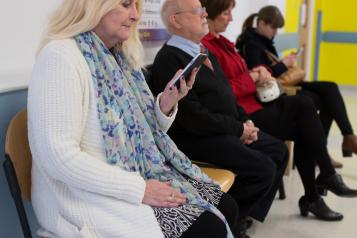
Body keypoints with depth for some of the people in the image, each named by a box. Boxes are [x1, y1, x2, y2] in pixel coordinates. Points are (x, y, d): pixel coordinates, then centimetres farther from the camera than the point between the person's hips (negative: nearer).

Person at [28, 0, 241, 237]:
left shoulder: (119, 57, 8)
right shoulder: (61, 56, -17)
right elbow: (59, 157, -24)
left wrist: (166, 105, -7)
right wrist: (139, 189, -22)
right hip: (93, 197, -8)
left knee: (226, 207, -2)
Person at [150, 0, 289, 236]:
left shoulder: (203, 52, 14)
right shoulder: (169, 59, -17)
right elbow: (193, 117, -22)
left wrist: (245, 121, 2)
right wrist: (239, 129, -14)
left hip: (229, 130, 10)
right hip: (198, 138, -10)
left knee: (279, 150, 8)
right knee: (263, 169, -19)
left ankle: (245, 214, 16)